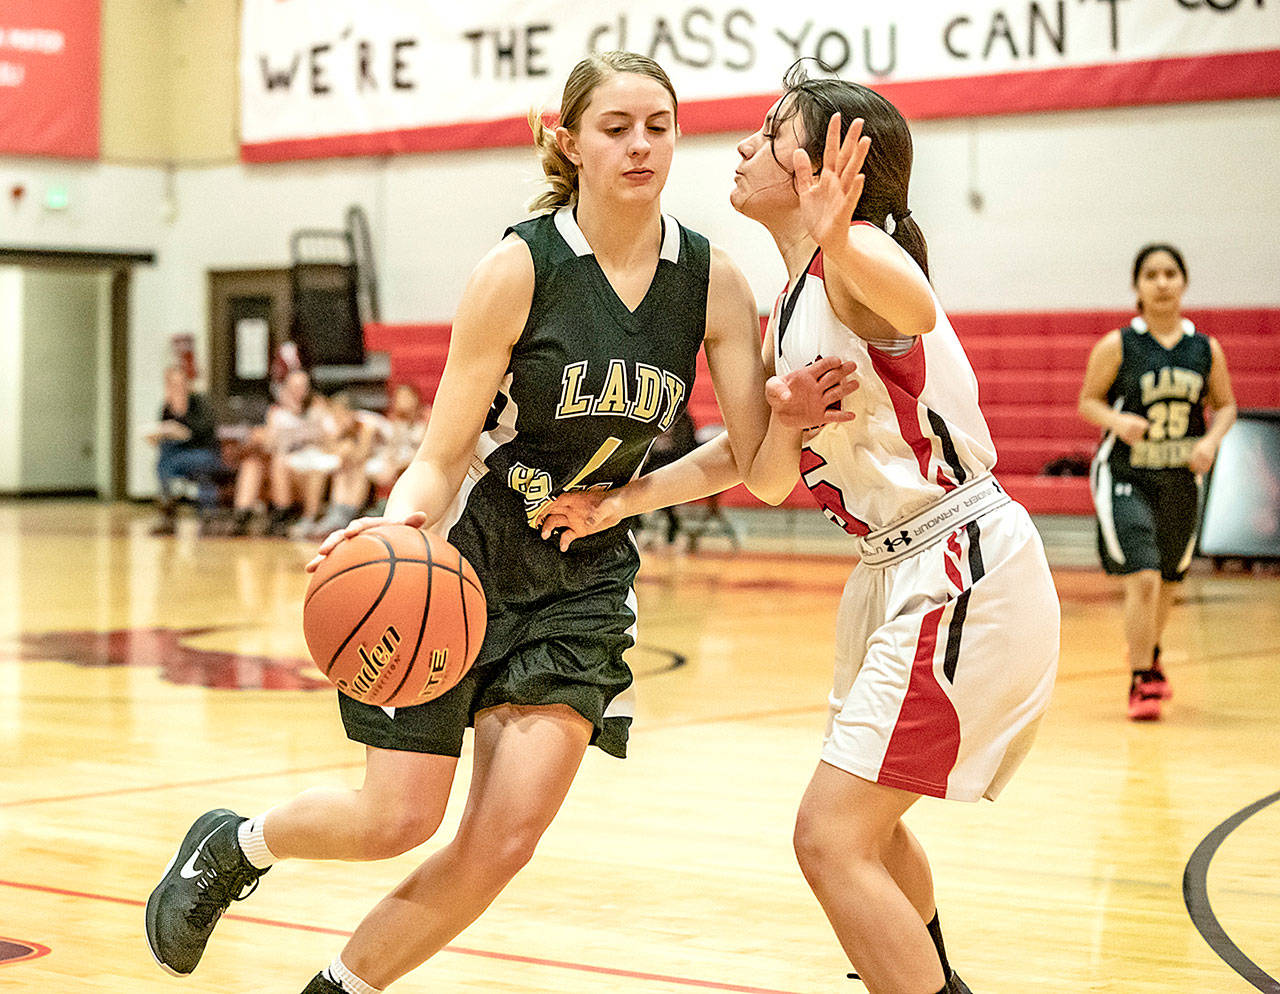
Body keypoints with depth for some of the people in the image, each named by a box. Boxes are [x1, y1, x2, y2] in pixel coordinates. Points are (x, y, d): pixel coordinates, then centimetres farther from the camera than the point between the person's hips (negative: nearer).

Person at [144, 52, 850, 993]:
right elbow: (441, 458, -15)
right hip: (461, 558, -3)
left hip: (582, 579, 3)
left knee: (503, 841, -7)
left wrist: (796, 413, -32)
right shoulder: (520, 267, -17)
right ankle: (234, 844, 31)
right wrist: (396, 520, -37)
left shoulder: (713, 280, -8)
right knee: (398, 819, -1)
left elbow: (762, 475, -10)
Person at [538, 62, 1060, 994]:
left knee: (832, 837, -15)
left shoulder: (860, 260, -19)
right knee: (867, 820, 27)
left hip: (965, 576, -10)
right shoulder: (794, 301, 10)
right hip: (901, 571, 11)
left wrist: (839, 245, -64)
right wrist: (627, 498, 11)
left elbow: (912, 308, -44)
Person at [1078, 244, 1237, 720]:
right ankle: (1141, 682, -5)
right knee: (1143, 579, -17)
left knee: (1167, 582, 19)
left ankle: (1148, 653, 48)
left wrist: (1211, 440, -9)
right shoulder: (1117, 346, -8)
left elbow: (1225, 405, 10)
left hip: (1180, 481, 4)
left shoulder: (1205, 349, 1)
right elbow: (1088, 400, -1)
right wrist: (1117, 421, -21)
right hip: (1125, 478, -4)